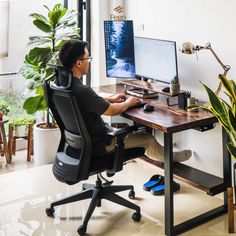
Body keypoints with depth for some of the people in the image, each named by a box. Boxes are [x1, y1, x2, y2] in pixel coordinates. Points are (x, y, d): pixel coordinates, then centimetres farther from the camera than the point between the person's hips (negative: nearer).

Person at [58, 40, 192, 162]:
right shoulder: (82, 90, -34)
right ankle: (171, 157, 34)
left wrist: (110, 99, 12)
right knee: (147, 138, 5)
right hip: (97, 145, -9)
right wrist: (128, 103, -3)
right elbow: (112, 111, -22)